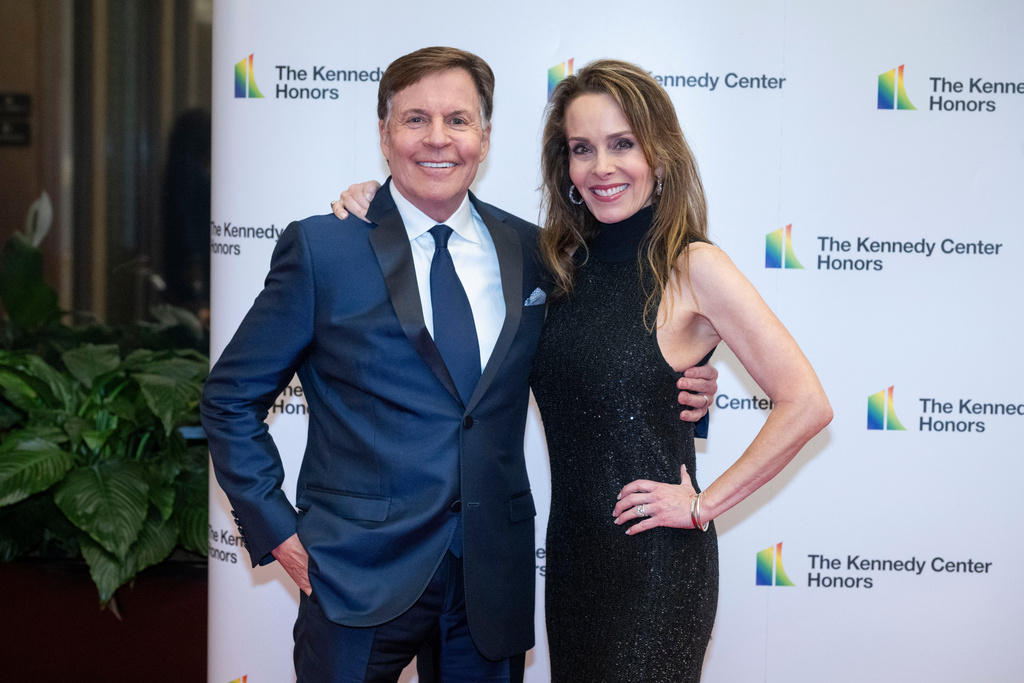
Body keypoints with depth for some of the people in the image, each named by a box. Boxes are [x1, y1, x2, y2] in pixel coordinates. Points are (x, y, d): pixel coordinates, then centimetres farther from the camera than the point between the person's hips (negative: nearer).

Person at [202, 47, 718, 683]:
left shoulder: (529, 251, 4)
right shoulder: (321, 249, -7)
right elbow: (232, 396, -2)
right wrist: (276, 529, -7)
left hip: (494, 578, 3)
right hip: (361, 576, -3)